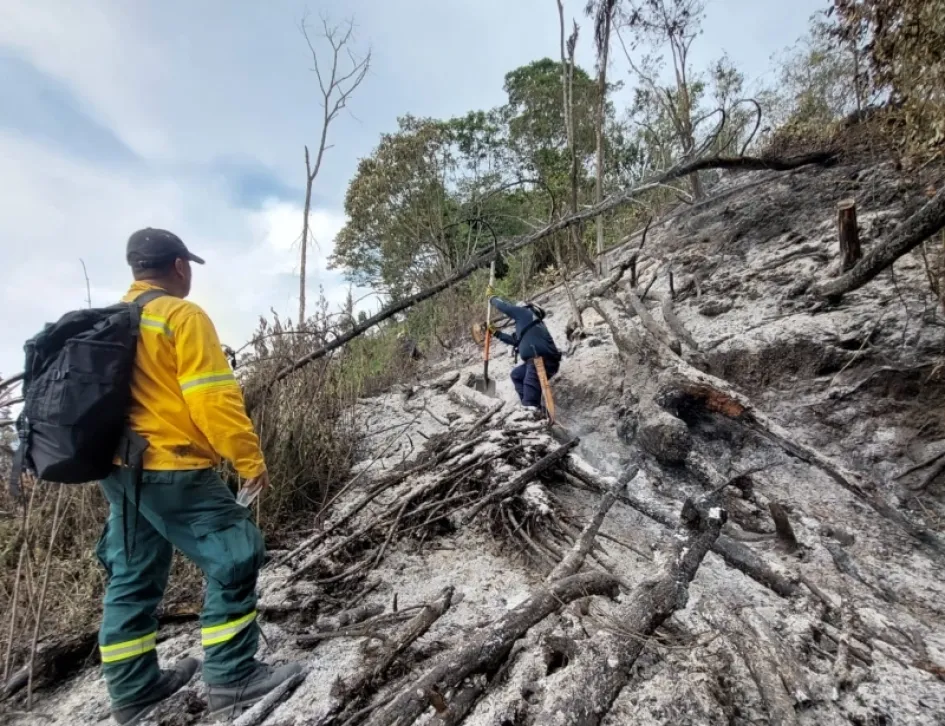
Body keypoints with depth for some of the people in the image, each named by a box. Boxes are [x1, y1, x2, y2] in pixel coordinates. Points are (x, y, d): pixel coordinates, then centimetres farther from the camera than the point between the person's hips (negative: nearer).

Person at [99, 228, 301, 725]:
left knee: (133, 578, 17)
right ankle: (232, 680, 4)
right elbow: (213, 399, -18)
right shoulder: (182, 316, -11)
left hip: (119, 468, 10)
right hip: (171, 469, -9)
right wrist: (250, 458, -12)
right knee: (234, 560, -2)